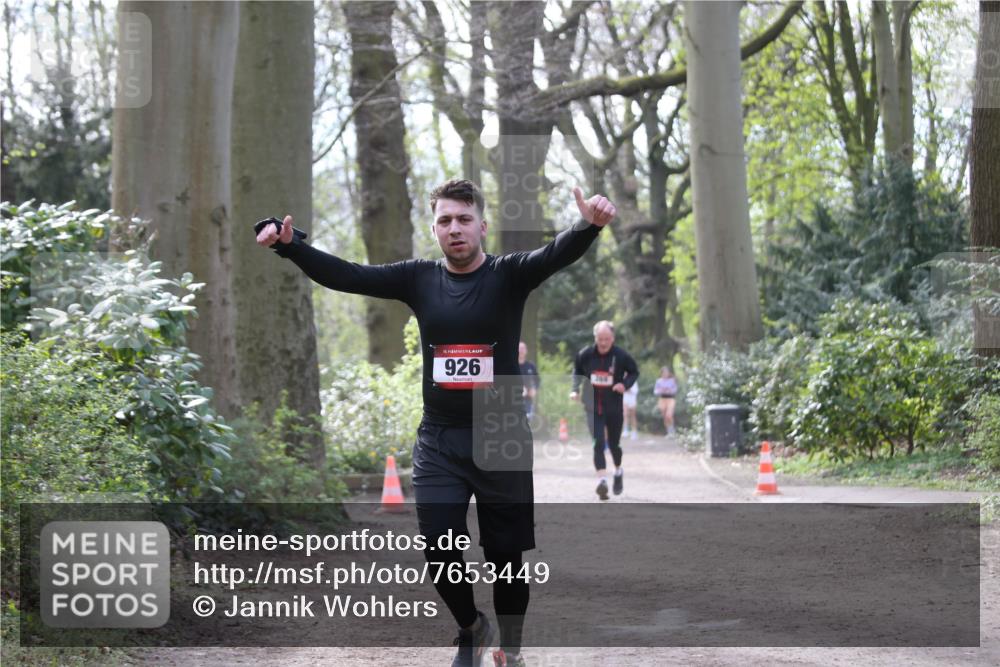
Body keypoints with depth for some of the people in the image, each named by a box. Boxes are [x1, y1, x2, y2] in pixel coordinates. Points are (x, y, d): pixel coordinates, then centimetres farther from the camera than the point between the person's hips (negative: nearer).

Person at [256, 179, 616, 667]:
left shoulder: (508, 276, -5)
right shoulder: (419, 279, 3)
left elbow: (558, 254, -23)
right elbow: (347, 275, -3)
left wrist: (589, 225, -45)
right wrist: (288, 246, -18)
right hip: (438, 443, 2)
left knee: (505, 556, 4)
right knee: (441, 554, -3)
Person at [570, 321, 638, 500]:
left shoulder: (621, 356, -8)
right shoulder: (585, 355, -4)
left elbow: (634, 372, 6)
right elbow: (577, 372, 13)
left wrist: (625, 384, -13)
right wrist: (575, 390, -1)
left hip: (614, 408, 0)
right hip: (593, 408, 0)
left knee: (614, 444, 12)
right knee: (598, 443, -15)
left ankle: (618, 471, 41)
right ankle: (602, 479, -20)